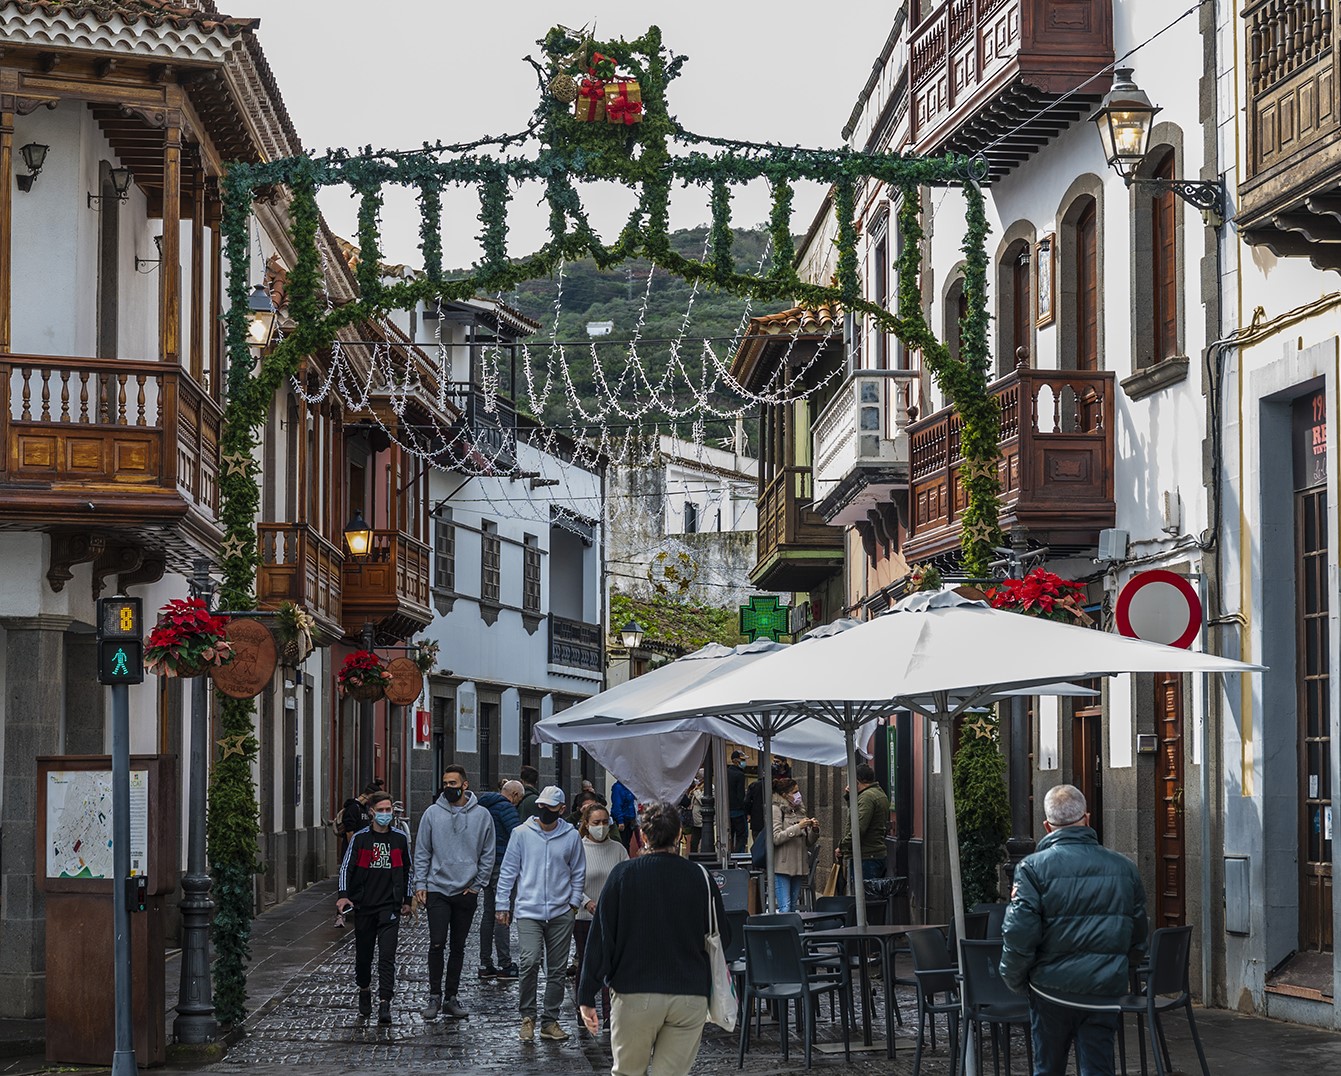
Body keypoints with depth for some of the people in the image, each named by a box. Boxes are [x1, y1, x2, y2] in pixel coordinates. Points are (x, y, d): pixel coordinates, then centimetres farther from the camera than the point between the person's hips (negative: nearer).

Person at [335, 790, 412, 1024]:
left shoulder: (400, 838, 6)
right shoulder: (360, 838, 0)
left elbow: (406, 870, 17)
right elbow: (346, 867, -2)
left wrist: (407, 900, 19)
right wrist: (343, 895, -15)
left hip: (390, 907, 0)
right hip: (363, 906, 0)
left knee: (387, 956, -11)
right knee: (363, 952, 11)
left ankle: (384, 1002, -15)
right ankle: (364, 990, 36)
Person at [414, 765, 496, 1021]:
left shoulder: (482, 815, 2)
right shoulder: (433, 813, 1)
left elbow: (488, 854, 6)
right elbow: (422, 853, 4)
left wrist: (477, 885, -1)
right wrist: (420, 884, -3)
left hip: (466, 892, 1)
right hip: (437, 889, -1)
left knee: (458, 947, 8)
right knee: (437, 944, -9)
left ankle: (451, 997, 15)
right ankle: (435, 996, 0)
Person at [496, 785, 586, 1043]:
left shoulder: (571, 836, 4)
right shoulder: (522, 833, 2)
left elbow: (578, 873, 14)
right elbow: (508, 871, 6)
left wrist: (574, 902, 4)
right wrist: (502, 905, 3)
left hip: (561, 913, 2)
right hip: (529, 911, -2)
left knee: (557, 969, 5)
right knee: (530, 961, -18)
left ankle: (550, 1020, 16)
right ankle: (527, 1016, -3)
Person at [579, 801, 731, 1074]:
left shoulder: (623, 875, -2)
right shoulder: (700, 877, 2)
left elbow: (600, 938, -3)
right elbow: (723, 937, 8)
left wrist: (587, 997, 0)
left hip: (635, 996, -1)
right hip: (691, 997, 1)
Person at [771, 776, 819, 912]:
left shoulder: (799, 810, 15)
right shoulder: (776, 810, -4)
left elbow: (808, 842, 19)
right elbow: (775, 838, -15)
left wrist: (814, 830, -1)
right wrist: (798, 827, -19)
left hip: (798, 865, 7)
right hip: (782, 866, -7)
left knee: (793, 906, 9)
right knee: (785, 907, -10)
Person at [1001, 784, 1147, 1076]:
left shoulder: (1034, 868, -9)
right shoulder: (1124, 868, 3)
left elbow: (1018, 932, -13)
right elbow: (1138, 934, 11)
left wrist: (1015, 980, 2)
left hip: (1052, 989, -2)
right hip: (1105, 992, 2)